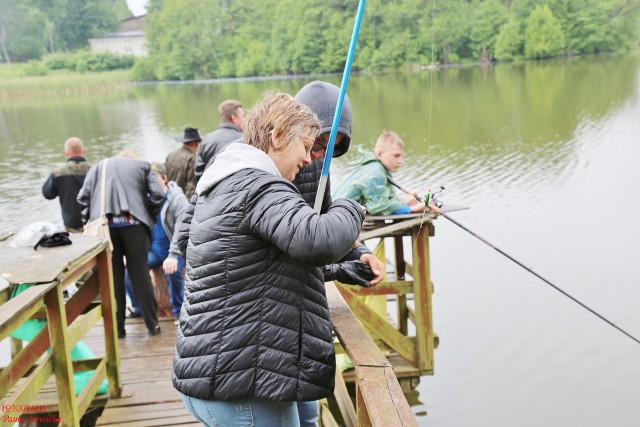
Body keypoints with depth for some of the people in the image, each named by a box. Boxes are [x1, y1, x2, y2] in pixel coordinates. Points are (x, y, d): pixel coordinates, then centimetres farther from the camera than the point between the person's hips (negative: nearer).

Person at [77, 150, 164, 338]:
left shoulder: (97, 166, 20)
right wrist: (147, 216, 17)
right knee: (140, 274, 6)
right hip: (133, 222, -1)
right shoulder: (142, 165, 17)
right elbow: (157, 196, 4)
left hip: (104, 224, 1)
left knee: (112, 276, 7)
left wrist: (92, 217, 17)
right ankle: (152, 324, 10)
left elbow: (83, 197, 8)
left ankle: (117, 328, 11)